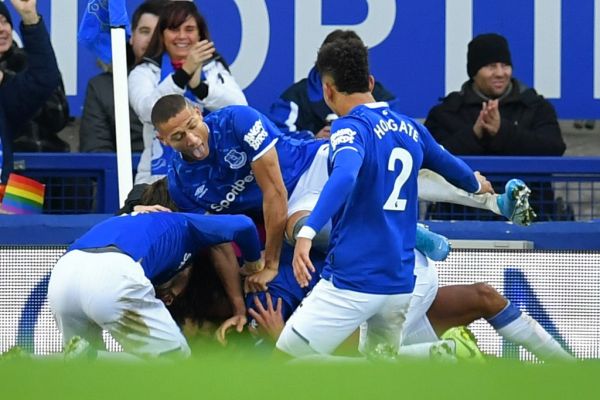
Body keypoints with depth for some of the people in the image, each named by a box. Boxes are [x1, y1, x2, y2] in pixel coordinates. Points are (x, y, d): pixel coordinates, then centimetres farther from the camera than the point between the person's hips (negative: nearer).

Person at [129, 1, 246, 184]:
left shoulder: (215, 69, 13)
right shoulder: (145, 73, 7)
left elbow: (240, 107, -7)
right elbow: (148, 110, -15)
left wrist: (198, 85, -24)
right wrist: (184, 73, -27)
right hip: (159, 179, -1)